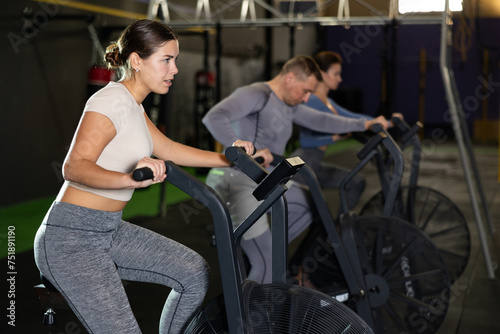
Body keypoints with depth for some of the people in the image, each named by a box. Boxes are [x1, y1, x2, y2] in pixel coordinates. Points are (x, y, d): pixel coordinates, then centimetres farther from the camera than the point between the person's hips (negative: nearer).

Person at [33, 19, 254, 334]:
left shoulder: (131, 104, 11)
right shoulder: (112, 100, -19)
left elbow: (168, 149, 18)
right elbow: (75, 166, -31)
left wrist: (226, 159, 8)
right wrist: (129, 178, -49)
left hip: (109, 231, 10)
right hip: (71, 238, -9)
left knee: (195, 273, 5)